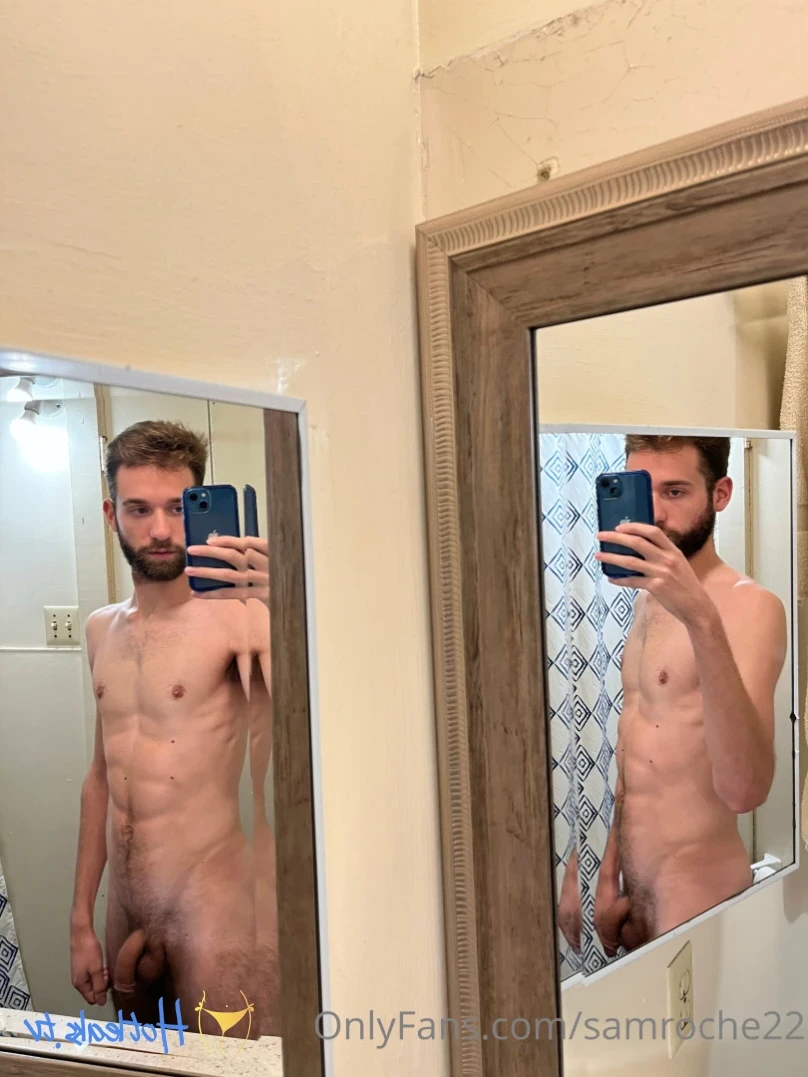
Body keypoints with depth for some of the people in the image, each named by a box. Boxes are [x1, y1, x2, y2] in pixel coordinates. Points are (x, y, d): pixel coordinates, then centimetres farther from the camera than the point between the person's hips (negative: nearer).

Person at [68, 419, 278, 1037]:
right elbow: (102, 778, 13)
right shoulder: (103, 631, 7)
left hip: (213, 909, -6)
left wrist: (274, 608, -48)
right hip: (125, 911, 6)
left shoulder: (235, 617, -15)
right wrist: (82, 921, 14)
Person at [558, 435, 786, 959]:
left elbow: (744, 790, -31)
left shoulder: (750, 606, -17)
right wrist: (602, 874, 4)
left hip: (697, 898, -7)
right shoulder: (651, 601, 8)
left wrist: (701, 617, -40)